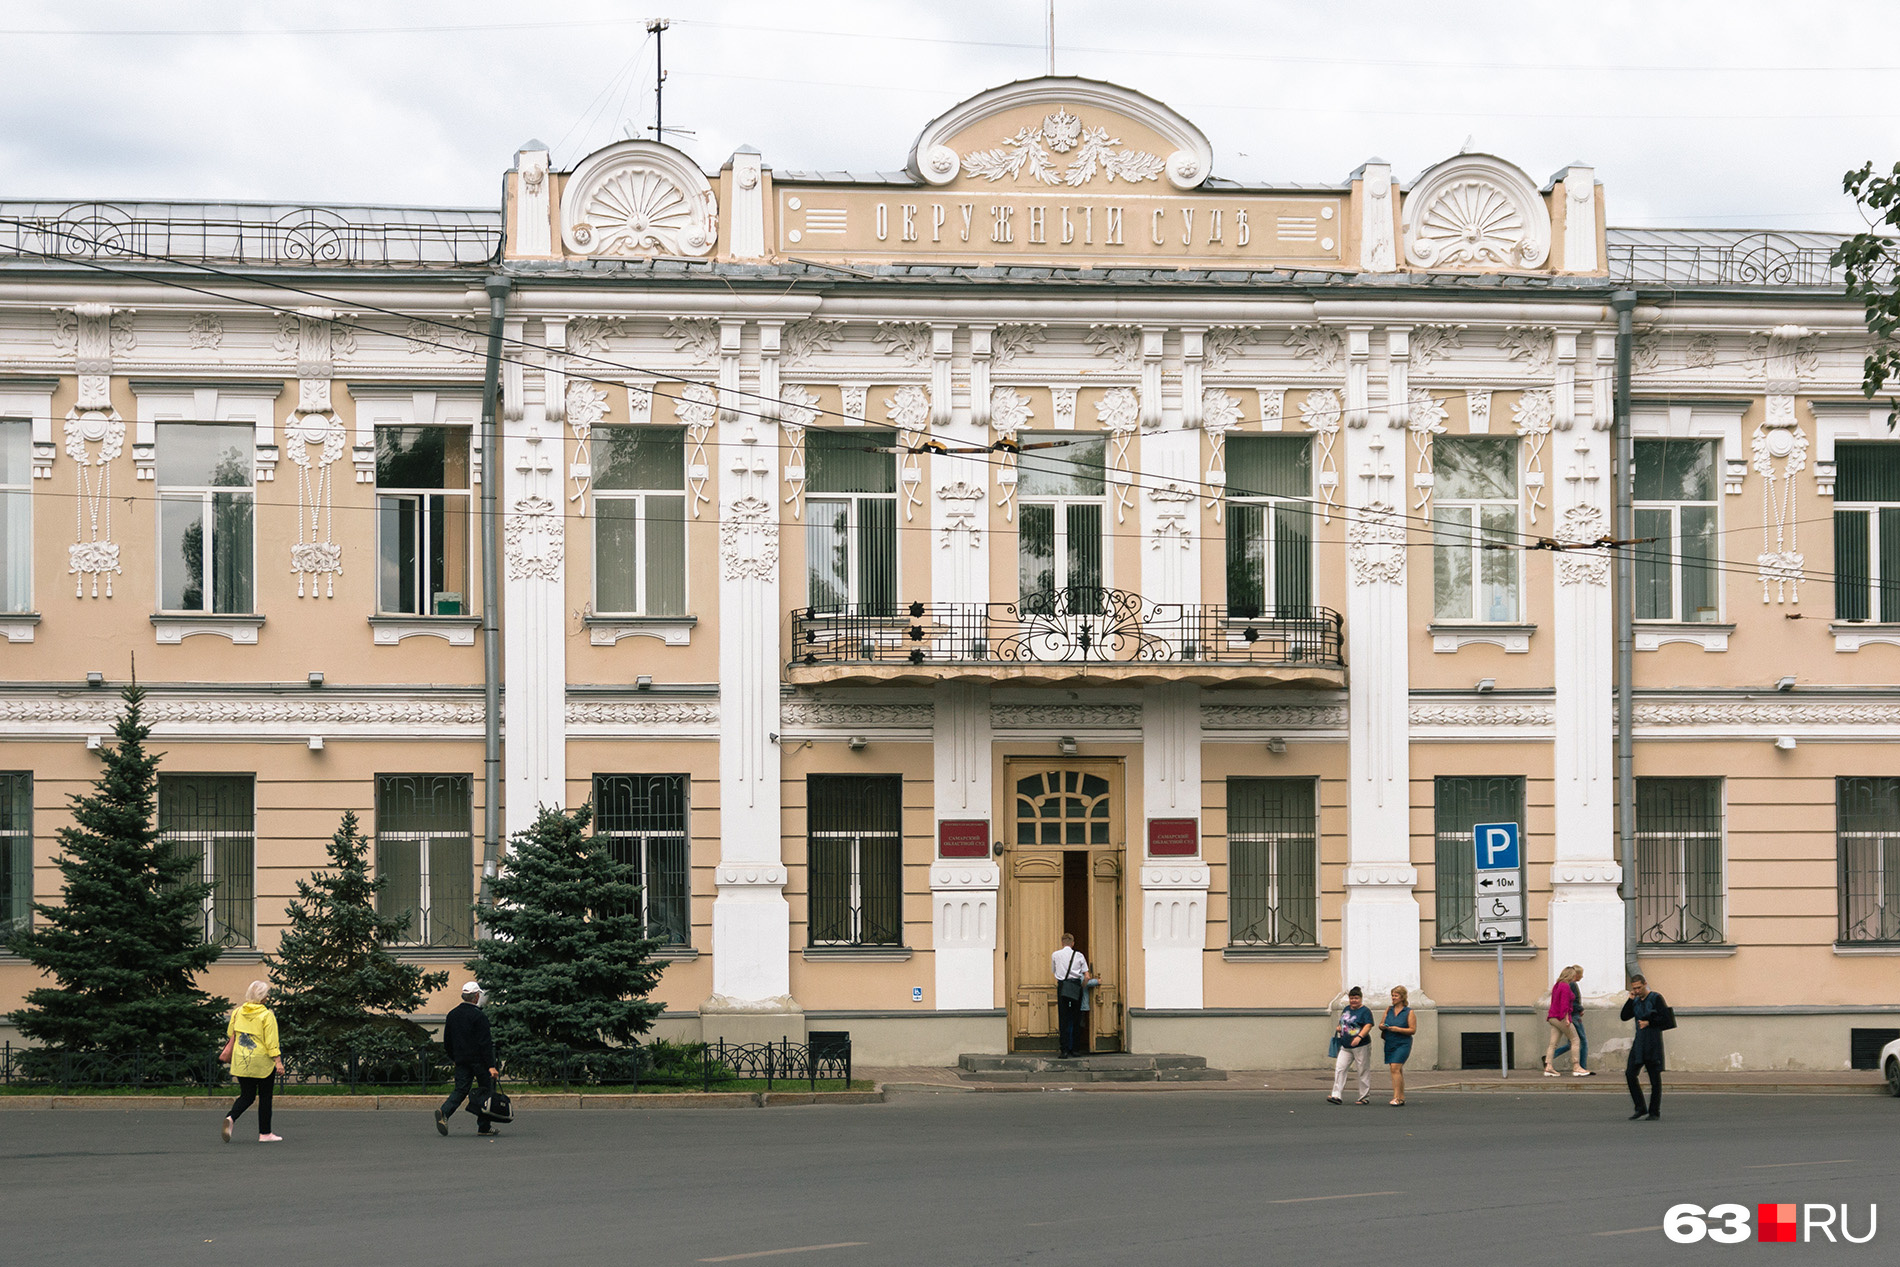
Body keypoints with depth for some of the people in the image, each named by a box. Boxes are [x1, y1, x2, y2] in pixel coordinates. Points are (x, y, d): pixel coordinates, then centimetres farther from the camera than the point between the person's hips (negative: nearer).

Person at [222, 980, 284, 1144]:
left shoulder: (237, 1012, 3)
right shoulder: (266, 1015, -12)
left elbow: (230, 1034, 15)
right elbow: (271, 1041, -15)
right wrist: (278, 1061, -13)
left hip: (241, 1062, 4)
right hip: (262, 1063, -4)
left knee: (246, 1095, 11)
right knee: (265, 1097, 9)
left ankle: (231, 1118, -18)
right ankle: (265, 1133, 12)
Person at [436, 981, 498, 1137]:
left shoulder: (452, 1014, 8)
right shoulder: (479, 1016, -12)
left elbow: (447, 1042, 14)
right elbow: (485, 1042, -16)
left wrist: (455, 1059, 26)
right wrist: (491, 1065, -16)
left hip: (461, 1060, 5)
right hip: (478, 1060, -5)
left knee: (460, 1090, 5)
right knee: (486, 1089, 7)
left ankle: (444, 1112, -22)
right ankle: (484, 1127, 10)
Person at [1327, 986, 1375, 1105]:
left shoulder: (1365, 1011, -8)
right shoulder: (1347, 1009, 15)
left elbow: (1368, 1025, -21)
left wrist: (1359, 1037, -36)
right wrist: (1339, 1028, 6)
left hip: (1361, 1046, -7)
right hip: (1345, 1046, 7)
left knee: (1363, 1072, 2)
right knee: (1339, 1068, -5)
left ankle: (1365, 1097, 11)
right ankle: (1337, 1096, -7)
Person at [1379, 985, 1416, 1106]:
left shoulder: (1409, 1012, -4)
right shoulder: (1389, 1010, 11)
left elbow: (1413, 1030, -7)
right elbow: (1381, 1024, 15)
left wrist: (1398, 1029, -18)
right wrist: (1382, 1026, -8)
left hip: (1402, 1044, -6)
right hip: (1389, 1044, 6)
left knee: (1395, 1068, -17)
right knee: (1397, 1071, 8)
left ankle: (1396, 1097, -18)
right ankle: (1401, 1098, 13)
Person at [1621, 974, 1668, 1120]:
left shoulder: (1656, 998, -4)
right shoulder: (1635, 1001, 14)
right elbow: (1624, 1016, 7)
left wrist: (1649, 1023, -16)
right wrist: (1630, 1000, 0)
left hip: (1653, 1043, -6)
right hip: (1639, 1041, 6)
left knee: (1655, 1077, 0)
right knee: (1630, 1073, -4)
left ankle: (1654, 1111, 7)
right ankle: (1641, 1108, 5)